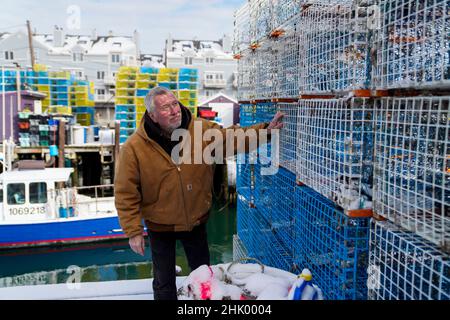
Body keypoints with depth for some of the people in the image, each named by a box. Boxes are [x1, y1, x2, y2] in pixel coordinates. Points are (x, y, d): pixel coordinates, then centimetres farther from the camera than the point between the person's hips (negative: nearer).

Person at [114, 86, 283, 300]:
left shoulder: (203, 130, -11)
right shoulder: (134, 147, -18)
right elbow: (126, 194, -14)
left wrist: (265, 130, -18)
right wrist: (133, 231, -14)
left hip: (196, 221, 2)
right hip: (160, 226, -2)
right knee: (164, 282, 17)